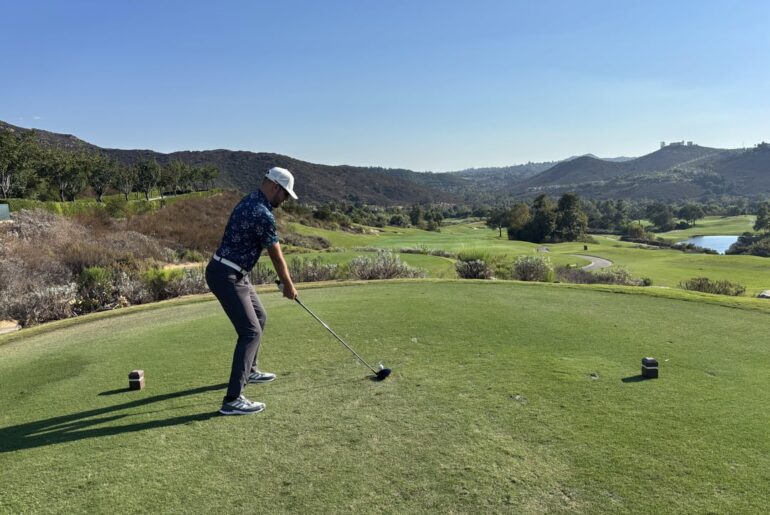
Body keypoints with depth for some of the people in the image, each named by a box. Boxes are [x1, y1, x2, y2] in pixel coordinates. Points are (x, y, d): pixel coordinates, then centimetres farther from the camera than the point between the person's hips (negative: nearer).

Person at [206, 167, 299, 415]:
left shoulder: (249, 201, 11)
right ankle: (233, 399, -13)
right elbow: (276, 256, -10)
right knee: (251, 331, -13)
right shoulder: (263, 214, -20)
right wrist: (288, 285, 5)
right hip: (226, 276, -10)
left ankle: (249, 371, 39)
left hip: (235, 274, 10)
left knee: (259, 317, 23)